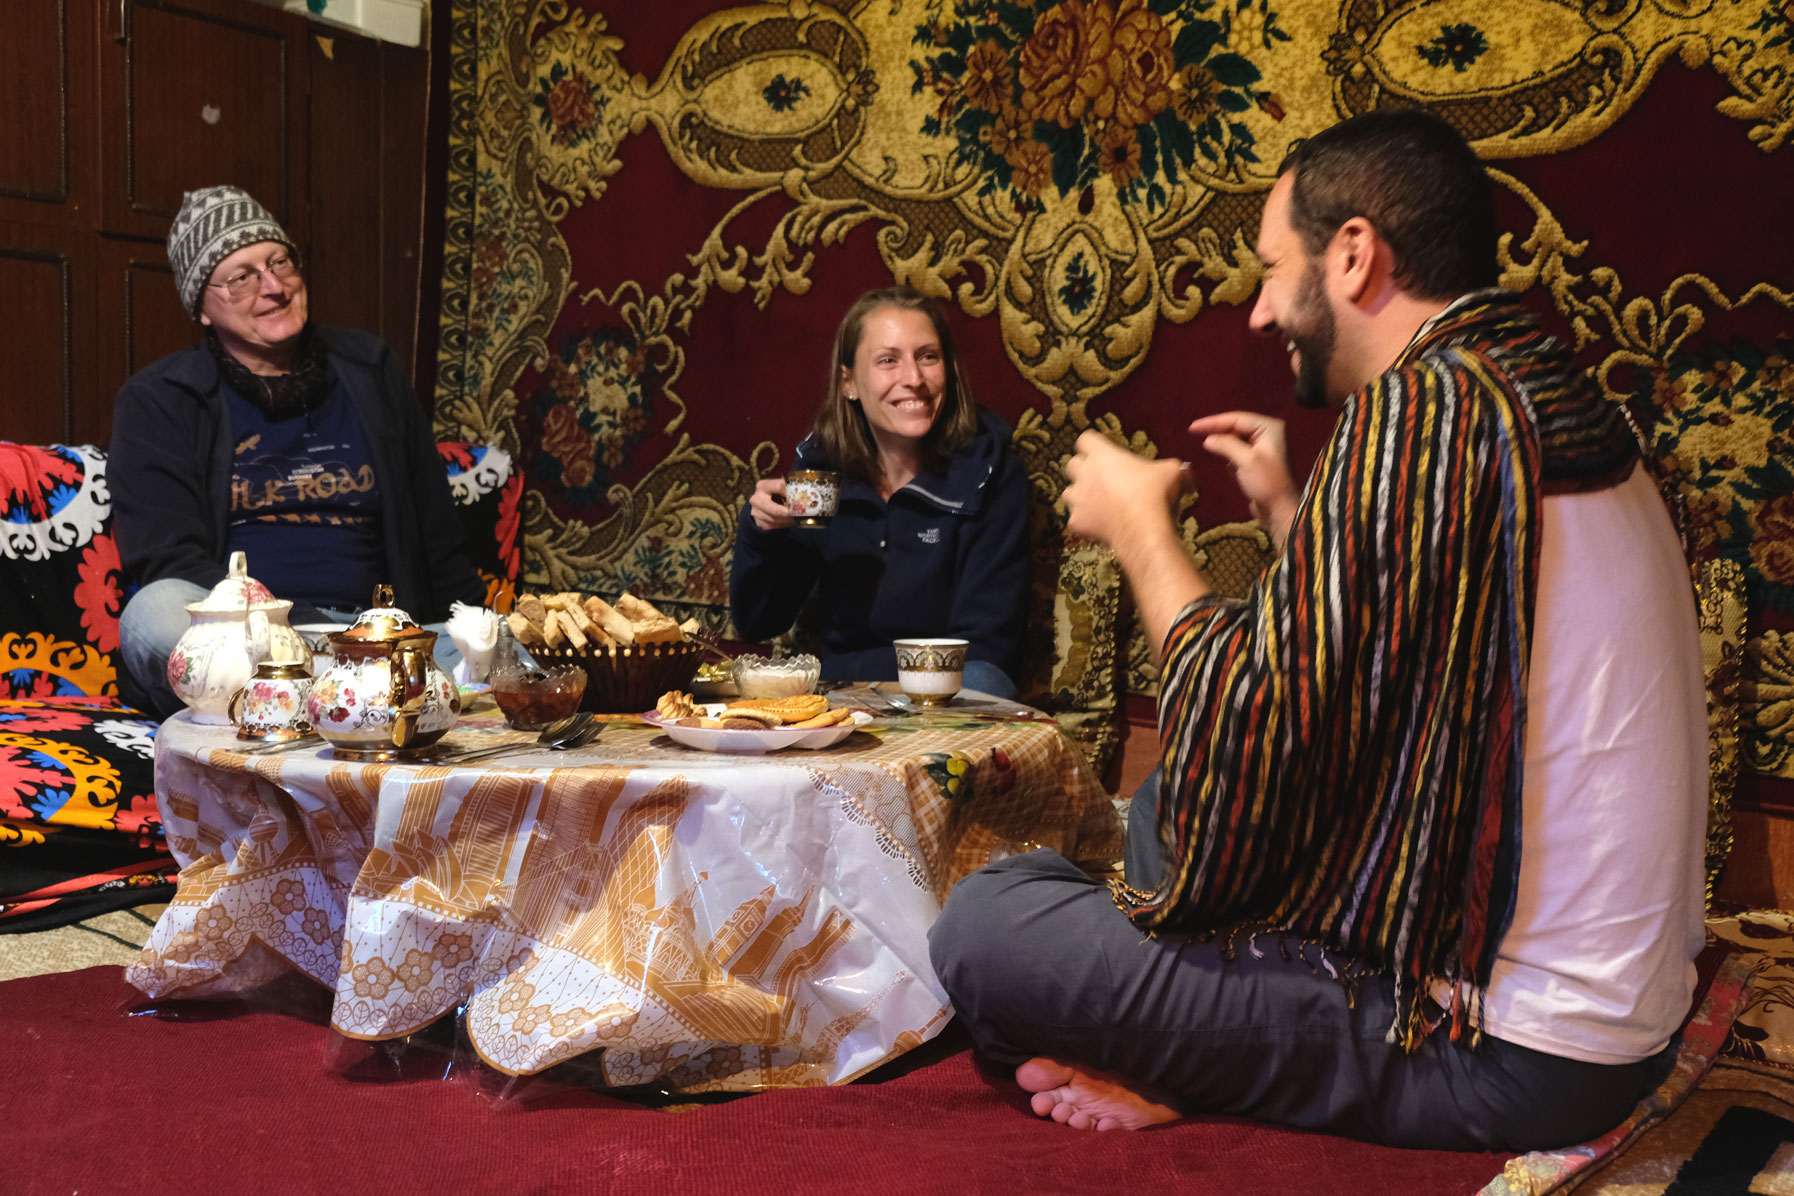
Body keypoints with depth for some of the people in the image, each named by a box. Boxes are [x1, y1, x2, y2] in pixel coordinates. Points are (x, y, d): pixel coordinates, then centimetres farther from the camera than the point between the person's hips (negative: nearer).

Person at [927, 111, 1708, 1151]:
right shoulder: (1565, 414, 11)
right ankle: (1182, 1076, 4)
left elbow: (1248, 729, -18)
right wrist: (1288, 512, 19)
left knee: (982, 924, -14)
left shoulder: (1427, 408, -19)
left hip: (1498, 1056, -10)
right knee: (1168, 806, 22)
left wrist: (1141, 525, -4)